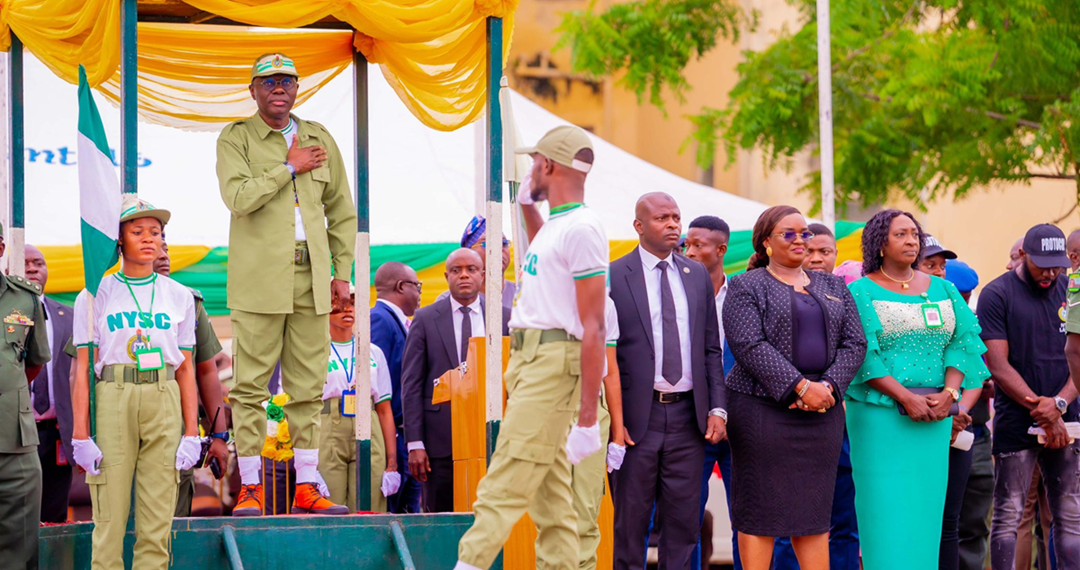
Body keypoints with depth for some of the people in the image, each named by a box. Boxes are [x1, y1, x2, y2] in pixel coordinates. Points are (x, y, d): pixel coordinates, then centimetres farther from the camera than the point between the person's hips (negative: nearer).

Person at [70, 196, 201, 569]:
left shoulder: (179, 297, 12)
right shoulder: (95, 296, 5)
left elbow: (186, 370, 11)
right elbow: (82, 371, 1)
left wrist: (191, 433, 3)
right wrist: (81, 436, -6)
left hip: (165, 403, 2)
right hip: (112, 402, -2)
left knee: (157, 521, -2)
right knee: (109, 520, -6)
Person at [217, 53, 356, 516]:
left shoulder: (319, 139, 16)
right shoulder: (236, 139, 3)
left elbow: (342, 212, 19)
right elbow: (238, 197, -15)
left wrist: (342, 273, 11)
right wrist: (289, 167, -8)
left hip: (311, 279, 4)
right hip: (258, 280, -4)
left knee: (308, 388, 3)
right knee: (250, 386, -5)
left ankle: (306, 487, 7)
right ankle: (250, 488, 0)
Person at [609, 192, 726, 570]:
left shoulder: (697, 275, 12)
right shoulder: (613, 276, -2)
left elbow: (712, 350, 14)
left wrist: (717, 408, 3)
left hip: (688, 416, 4)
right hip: (637, 415, -4)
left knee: (683, 520, 5)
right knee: (630, 520, 2)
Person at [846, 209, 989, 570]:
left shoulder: (942, 290, 14)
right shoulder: (861, 292, 0)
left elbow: (964, 341, 6)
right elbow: (862, 354, -9)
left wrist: (948, 394, -9)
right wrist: (906, 397, -17)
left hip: (935, 417, 4)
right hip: (880, 414, -4)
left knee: (926, 507, 4)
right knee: (884, 505, -8)